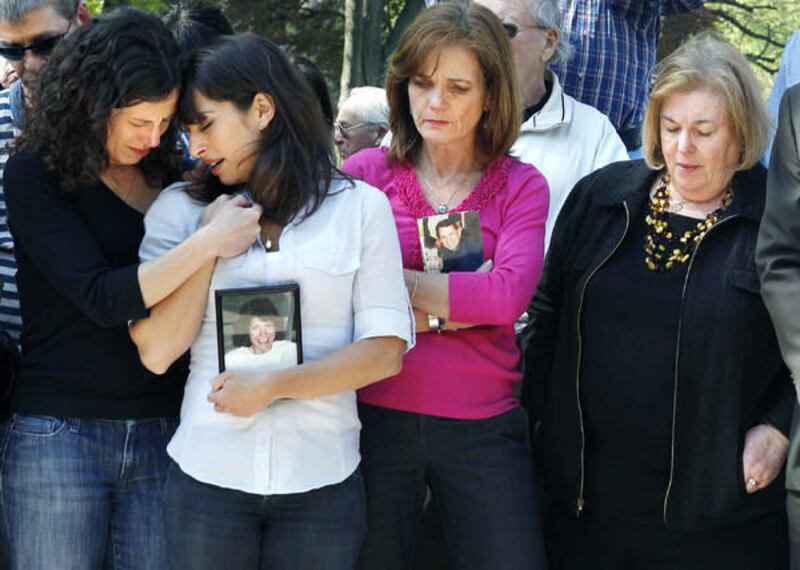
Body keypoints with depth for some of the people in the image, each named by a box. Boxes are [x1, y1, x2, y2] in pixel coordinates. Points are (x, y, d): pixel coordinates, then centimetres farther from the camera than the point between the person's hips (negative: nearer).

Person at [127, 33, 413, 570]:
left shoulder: (360, 206, 2)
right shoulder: (182, 209, 4)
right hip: (208, 476, 1)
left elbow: (386, 349, -4)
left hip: (322, 480, -1)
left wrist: (275, 385, -13)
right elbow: (157, 352, -3)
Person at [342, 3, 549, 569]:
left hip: (484, 429, 0)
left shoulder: (521, 187, 3)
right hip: (375, 416, 0)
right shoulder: (364, 173, 2)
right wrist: (449, 307, -14)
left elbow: (508, 296, -13)